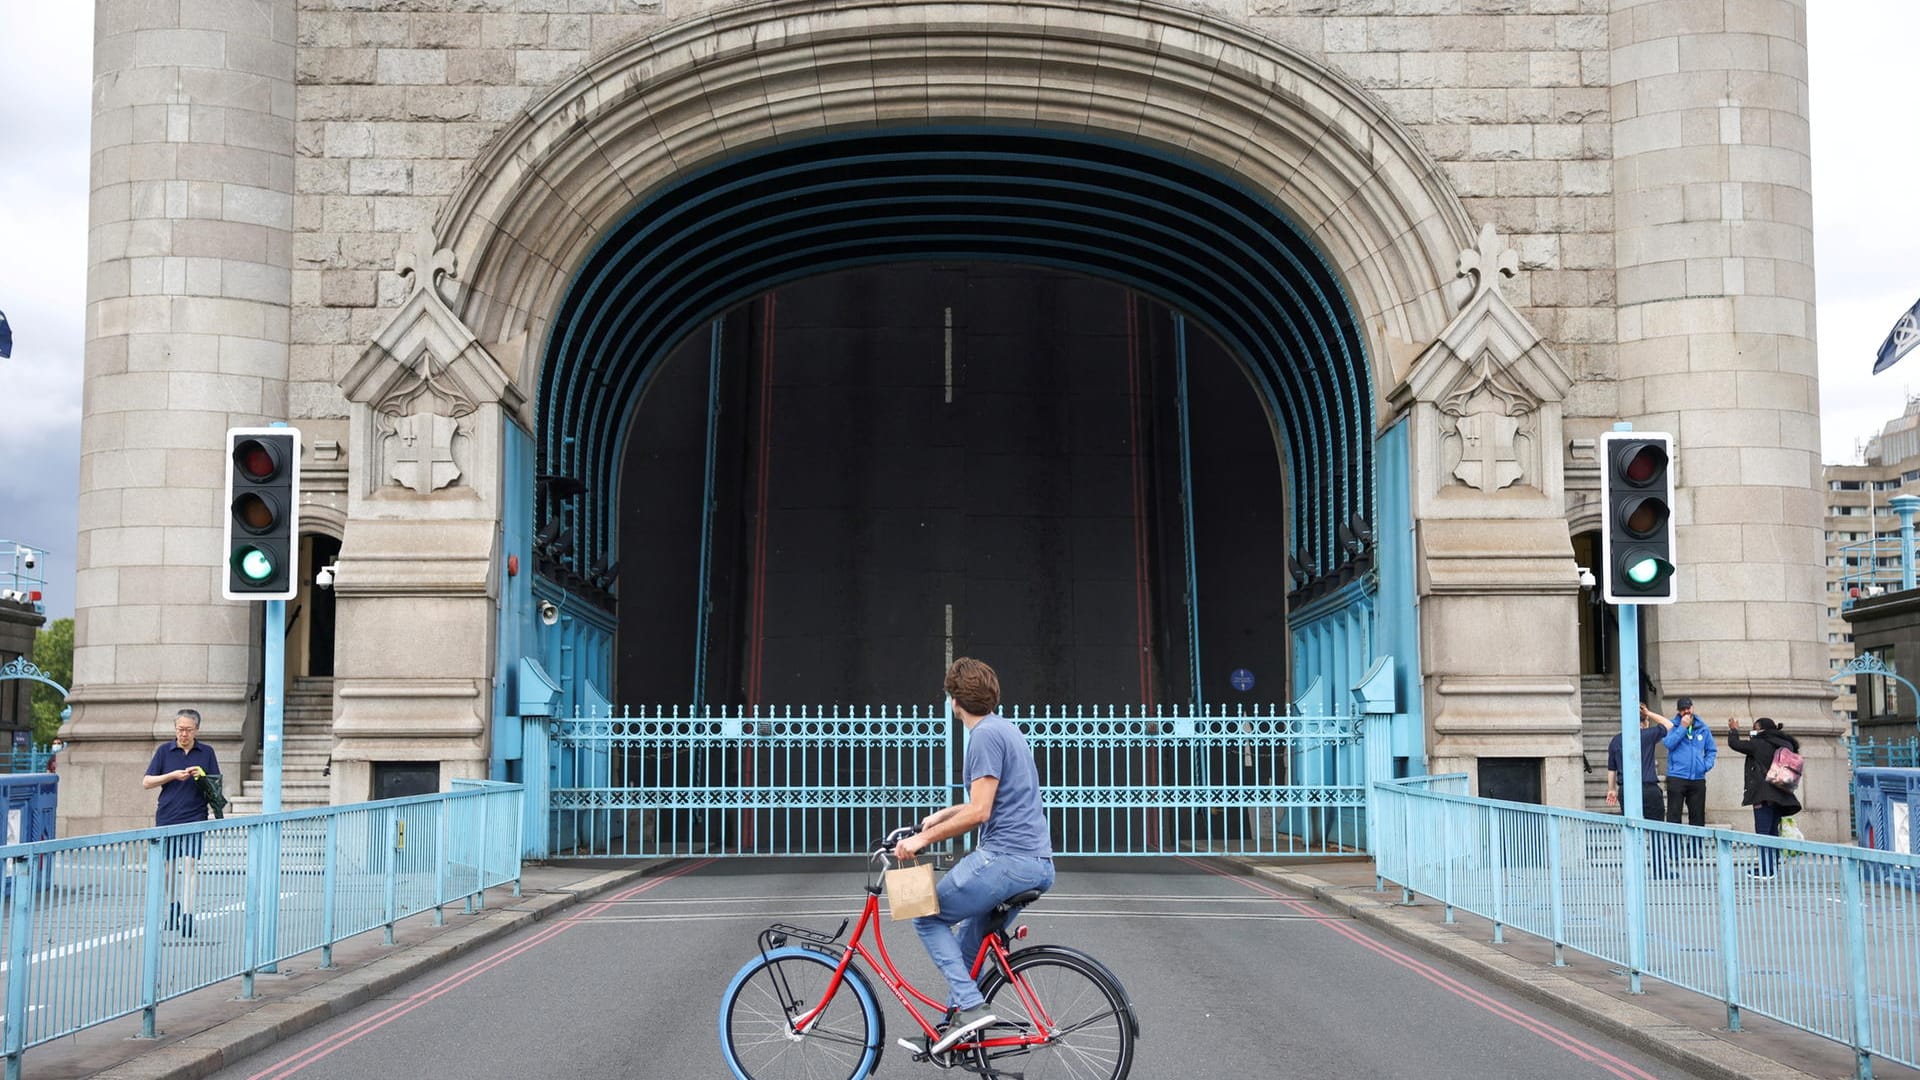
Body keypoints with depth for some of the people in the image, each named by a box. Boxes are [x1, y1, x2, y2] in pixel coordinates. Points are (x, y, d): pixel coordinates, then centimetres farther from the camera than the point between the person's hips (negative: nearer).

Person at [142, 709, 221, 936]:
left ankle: (187, 916, -16)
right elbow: (146, 782, 2)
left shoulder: (206, 752, 6)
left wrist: (202, 777, -13)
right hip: (167, 817, 2)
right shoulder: (164, 750, 5)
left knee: (188, 864, -12)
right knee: (168, 866, 11)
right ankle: (174, 904, 33)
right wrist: (173, 775, -11)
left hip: (194, 817, -2)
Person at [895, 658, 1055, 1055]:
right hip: (1038, 863, 9)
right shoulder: (1005, 728, 17)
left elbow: (979, 812, -18)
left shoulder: (985, 735, -12)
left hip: (1006, 859, -9)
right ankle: (958, 1020, 20)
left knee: (928, 916, 4)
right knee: (969, 938, 20)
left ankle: (969, 1006, -5)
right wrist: (943, 814, 31)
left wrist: (925, 837, -11)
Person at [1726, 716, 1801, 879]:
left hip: (1763, 795, -8)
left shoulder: (1759, 744, -11)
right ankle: (1773, 865, 18)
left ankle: (1765, 869, -7)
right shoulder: (1784, 745, 10)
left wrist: (1733, 730, 14)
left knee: (1763, 831, -5)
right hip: (1780, 796, 8)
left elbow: (1734, 743, -5)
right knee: (1773, 832, 14)